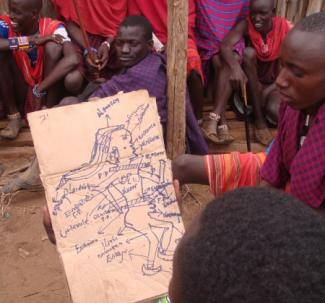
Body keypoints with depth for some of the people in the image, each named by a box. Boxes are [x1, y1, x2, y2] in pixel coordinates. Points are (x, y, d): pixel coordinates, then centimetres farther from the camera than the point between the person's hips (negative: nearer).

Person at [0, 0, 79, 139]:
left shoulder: (53, 28, -16)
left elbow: (72, 59, -35)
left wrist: (39, 89, -35)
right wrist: (28, 41, -32)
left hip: (47, 93, -2)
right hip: (22, 98, 2)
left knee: (53, 46, -23)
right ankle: (14, 117, -8)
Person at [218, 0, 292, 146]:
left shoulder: (286, 28, -14)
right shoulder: (246, 25, -15)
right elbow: (225, 45, -32)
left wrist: (268, 90, -26)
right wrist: (235, 67, -51)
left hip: (275, 83, -2)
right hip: (252, 81, 2)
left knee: (275, 111, -34)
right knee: (249, 52, -30)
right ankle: (258, 118, -24)